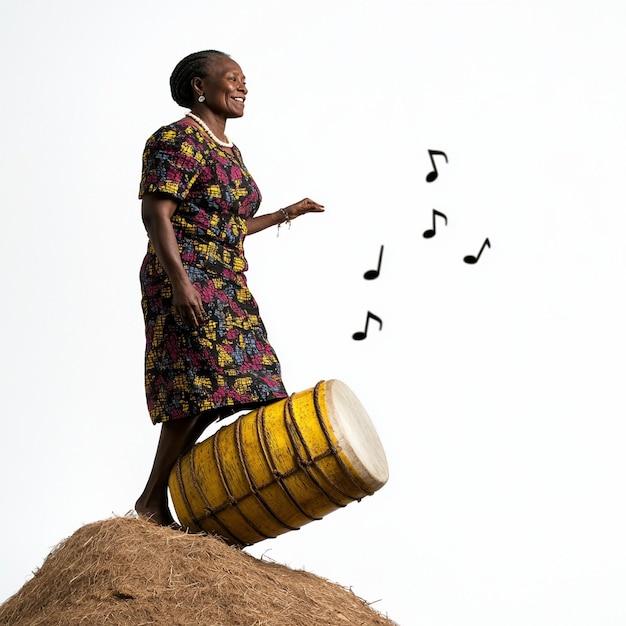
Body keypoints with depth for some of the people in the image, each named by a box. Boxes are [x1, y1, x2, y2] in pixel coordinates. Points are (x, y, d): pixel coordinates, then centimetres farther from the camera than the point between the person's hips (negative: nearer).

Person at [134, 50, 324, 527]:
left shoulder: (229, 150, 21)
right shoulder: (178, 139, -6)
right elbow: (156, 215, -16)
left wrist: (284, 215, 29)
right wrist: (180, 281, -26)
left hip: (226, 288, 9)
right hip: (187, 283, -9)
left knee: (209, 397, 3)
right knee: (200, 385, -16)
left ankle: (157, 496, 9)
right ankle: (153, 501, -8)